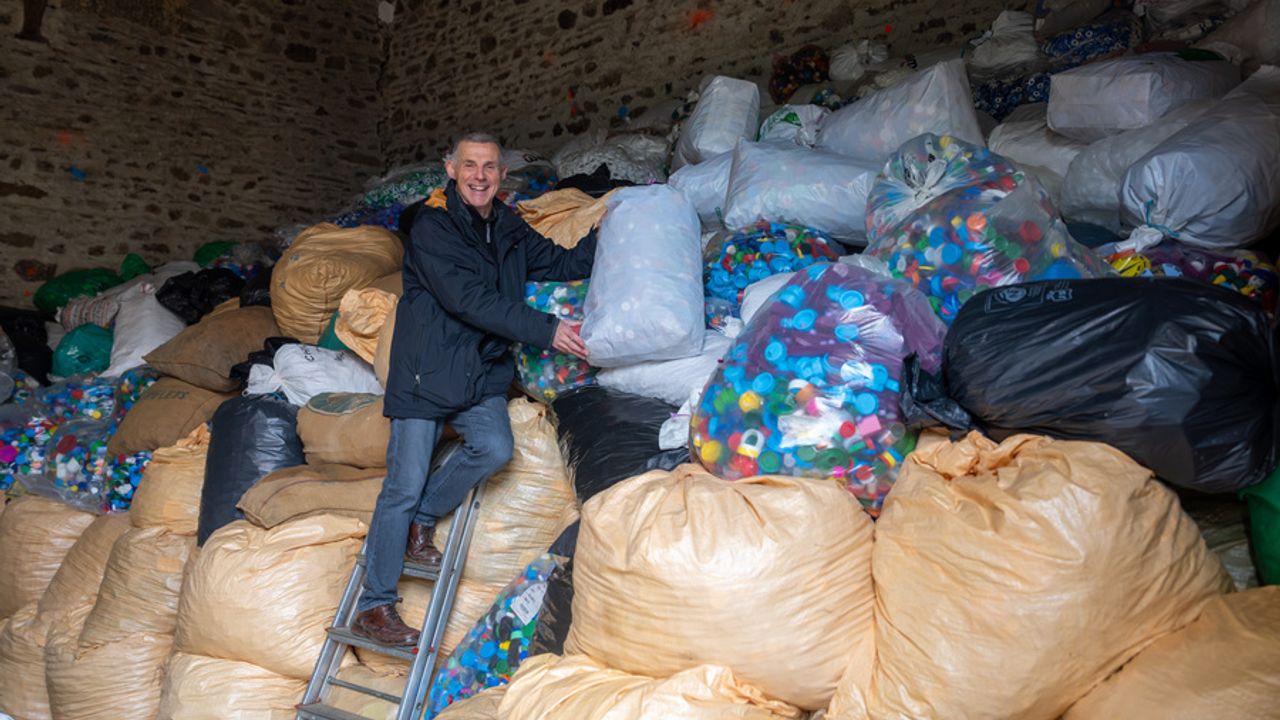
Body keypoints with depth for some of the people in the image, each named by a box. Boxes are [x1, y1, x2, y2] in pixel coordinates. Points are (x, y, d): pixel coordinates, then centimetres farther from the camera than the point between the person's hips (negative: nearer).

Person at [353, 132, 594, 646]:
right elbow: (469, 300, -20)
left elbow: (565, 265, 20)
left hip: (482, 374, 6)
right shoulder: (432, 227, -10)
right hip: (426, 372, -6)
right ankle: (373, 606, 10)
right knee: (404, 487, -5)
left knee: (495, 449, -19)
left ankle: (422, 521, 8)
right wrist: (546, 331, -22)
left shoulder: (510, 231, 12)